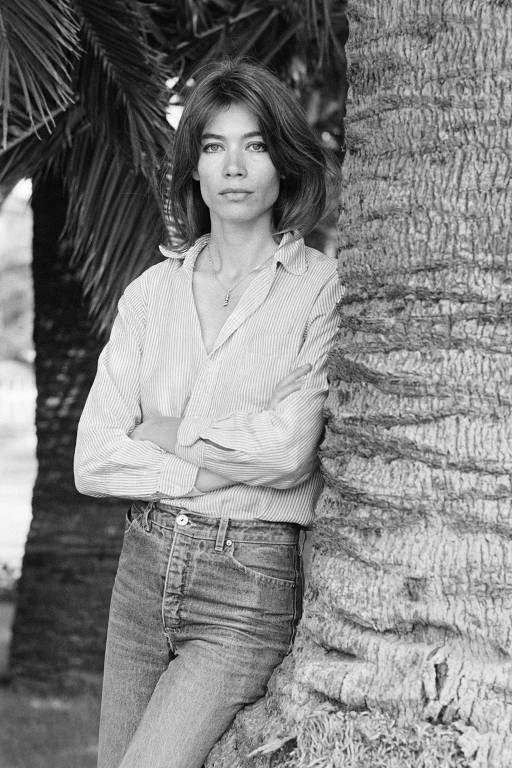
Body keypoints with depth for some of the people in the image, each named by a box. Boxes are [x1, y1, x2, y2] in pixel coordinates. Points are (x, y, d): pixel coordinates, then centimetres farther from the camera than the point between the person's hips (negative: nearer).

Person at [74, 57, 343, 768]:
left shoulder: (323, 288, -5)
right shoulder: (150, 292, 8)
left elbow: (287, 453, -15)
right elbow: (92, 461, 1)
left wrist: (164, 433, -3)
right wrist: (215, 470, -10)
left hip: (253, 587, -5)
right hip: (144, 571, 5)